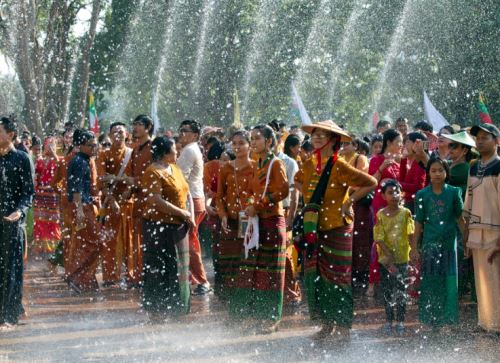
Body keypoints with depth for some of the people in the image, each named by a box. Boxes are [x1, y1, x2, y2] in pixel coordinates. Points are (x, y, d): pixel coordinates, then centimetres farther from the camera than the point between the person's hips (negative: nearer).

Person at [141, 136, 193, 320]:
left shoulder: (175, 169, 13)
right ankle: (155, 309, 4)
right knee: (160, 269, -3)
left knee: (178, 267, 12)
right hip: (160, 227, -8)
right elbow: (156, 201, -23)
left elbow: (187, 194, 17)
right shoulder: (153, 172, -14)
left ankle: (174, 305, 21)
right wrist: (182, 213, -19)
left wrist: (191, 216, 1)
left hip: (178, 226, 9)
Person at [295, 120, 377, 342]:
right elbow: (298, 180, 30)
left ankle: (343, 326, 5)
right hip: (314, 229, 6)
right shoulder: (308, 166, 6)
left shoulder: (339, 167, -13)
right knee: (314, 275, 6)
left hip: (337, 228, -6)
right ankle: (326, 325, 16)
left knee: (337, 276, -3)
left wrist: (349, 201, -11)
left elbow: (371, 183, -15)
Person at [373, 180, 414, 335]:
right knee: (387, 290, 7)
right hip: (385, 259, 0)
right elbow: (379, 238, -8)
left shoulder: (405, 213, -3)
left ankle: (400, 321, 10)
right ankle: (388, 321, 17)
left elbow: (411, 235, -2)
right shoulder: (381, 215, -4)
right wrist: (389, 256, -15)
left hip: (402, 258, 0)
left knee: (401, 290, 2)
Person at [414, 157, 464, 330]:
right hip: (429, 244, 0)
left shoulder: (453, 192, 0)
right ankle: (431, 319, 12)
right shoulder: (422, 195, 1)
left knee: (449, 281, 1)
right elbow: (418, 223, 4)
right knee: (430, 282, 3)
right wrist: (414, 247, 4)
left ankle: (447, 318, 11)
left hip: (448, 243, 0)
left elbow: (460, 218, 4)